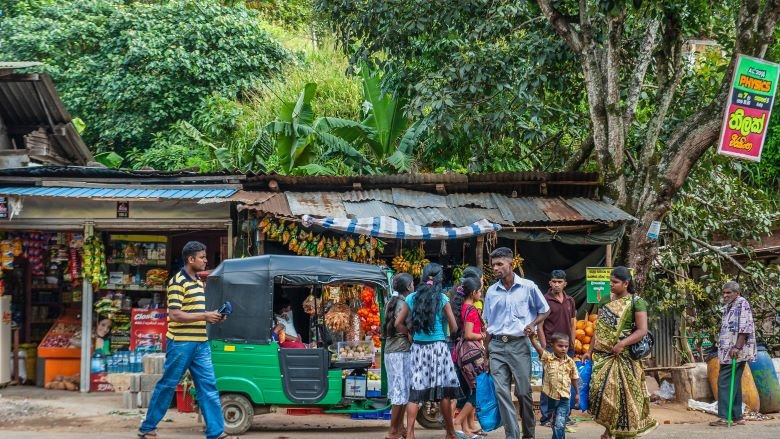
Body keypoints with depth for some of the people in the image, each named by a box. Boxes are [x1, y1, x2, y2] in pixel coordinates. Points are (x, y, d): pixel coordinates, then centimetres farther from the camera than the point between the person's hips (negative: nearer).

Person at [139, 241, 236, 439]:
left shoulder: (198, 282, 15)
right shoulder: (178, 282, -12)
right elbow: (175, 315, -19)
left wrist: (213, 317, 6)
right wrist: (205, 316, -19)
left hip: (201, 343, 8)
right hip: (181, 343, -8)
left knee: (208, 386, 3)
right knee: (167, 386, 2)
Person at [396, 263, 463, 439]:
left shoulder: (412, 298, 4)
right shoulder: (442, 298, -4)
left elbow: (398, 323, 6)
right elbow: (454, 327, -1)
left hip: (418, 347, 3)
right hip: (438, 346, -3)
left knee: (416, 392, 2)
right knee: (443, 391, 6)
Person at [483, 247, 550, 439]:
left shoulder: (528, 287, -2)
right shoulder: (491, 291, 7)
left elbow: (545, 310, 11)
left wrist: (532, 324, -7)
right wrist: (487, 352, 13)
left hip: (519, 345, -3)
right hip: (497, 346, 3)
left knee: (523, 392, 2)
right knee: (502, 392, -4)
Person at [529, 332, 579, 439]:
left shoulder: (570, 362, -1)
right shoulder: (547, 358, -5)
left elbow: (574, 378, 11)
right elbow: (537, 346, -19)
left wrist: (577, 393, 19)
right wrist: (531, 336, -35)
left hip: (564, 398, -1)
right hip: (550, 397, 1)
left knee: (559, 425, -12)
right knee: (555, 423, 18)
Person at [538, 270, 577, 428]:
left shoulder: (570, 301, 10)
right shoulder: (545, 300, -5)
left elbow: (573, 324, 15)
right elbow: (540, 326, -5)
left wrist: (572, 344, 8)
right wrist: (544, 348, -10)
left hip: (567, 348, 5)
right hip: (550, 347, -5)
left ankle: (565, 415, 16)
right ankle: (546, 417, 3)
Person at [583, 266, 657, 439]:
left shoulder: (636, 302, -5)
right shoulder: (605, 300, 12)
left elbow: (642, 330, -12)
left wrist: (623, 343, -23)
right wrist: (590, 351, 10)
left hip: (624, 358, -4)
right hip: (603, 356, 4)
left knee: (623, 394, -2)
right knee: (601, 390, -6)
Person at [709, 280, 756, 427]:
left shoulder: (742, 303, -7)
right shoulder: (728, 307, 22)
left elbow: (745, 327, -17)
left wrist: (737, 347, -23)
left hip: (736, 351, -10)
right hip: (728, 352, 10)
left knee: (724, 382, -12)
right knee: (733, 384, 10)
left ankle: (724, 417, -14)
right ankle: (737, 416, 12)